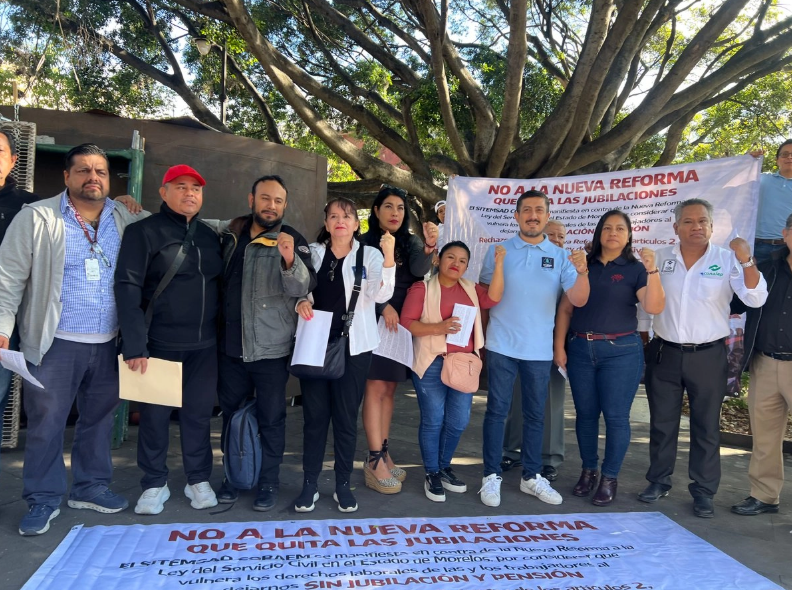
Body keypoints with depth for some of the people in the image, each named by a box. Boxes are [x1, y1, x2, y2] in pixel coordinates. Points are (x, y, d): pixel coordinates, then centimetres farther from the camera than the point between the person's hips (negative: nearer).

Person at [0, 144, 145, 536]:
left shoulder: (126, 221, 6)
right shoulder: (37, 218, -3)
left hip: (107, 343, 4)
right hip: (55, 342, -3)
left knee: (99, 418, 14)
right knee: (46, 423, 3)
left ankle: (90, 486, 30)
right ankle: (43, 499, 19)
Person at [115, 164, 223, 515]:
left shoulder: (209, 236, 12)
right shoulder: (144, 232, -4)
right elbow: (128, 288, -12)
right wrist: (134, 343, -20)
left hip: (203, 345, 4)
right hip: (159, 343, -4)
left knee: (199, 413, 9)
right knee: (155, 414, 6)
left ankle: (199, 480, 22)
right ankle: (154, 484, 20)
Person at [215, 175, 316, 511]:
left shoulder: (292, 241, -6)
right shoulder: (232, 235, 7)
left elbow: (303, 287, -20)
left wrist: (289, 258, -37)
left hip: (271, 348, -4)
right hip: (231, 345, 4)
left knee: (271, 418, 4)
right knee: (231, 413, 13)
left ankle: (268, 482, 19)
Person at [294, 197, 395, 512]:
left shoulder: (369, 254, 1)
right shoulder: (313, 252, 7)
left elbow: (380, 294, -14)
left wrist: (389, 257, -27)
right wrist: (302, 302, -10)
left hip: (353, 345, -1)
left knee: (346, 416, 6)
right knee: (314, 415, 6)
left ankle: (343, 485, 20)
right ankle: (310, 484, 19)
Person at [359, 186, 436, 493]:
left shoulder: (411, 242, 8)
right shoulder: (364, 243, -2)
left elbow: (419, 269, -13)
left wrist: (429, 246, -31)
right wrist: (384, 306, -18)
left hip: (401, 325, 4)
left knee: (388, 389, 9)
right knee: (376, 388, -7)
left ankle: (382, 453, 15)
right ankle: (375, 461, -6)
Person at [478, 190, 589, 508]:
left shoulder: (560, 256, 3)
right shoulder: (498, 250, 1)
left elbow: (578, 300, -5)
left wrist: (582, 272, -24)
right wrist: (479, 336, -1)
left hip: (540, 349, 2)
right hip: (502, 346, -2)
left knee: (535, 414, 11)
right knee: (497, 410, 3)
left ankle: (532, 476, 24)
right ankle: (491, 476, 12)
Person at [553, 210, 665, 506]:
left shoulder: (635, 269, 1)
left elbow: (654, 307, -13)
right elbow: (565, 309, 8)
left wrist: (652, 271, -23)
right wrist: (559, 346, 2)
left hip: (621, 351, -3)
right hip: (581, 349, 3)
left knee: (616, 416, 0)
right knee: (585, 413, 10)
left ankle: (610, 478, 12)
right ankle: (588, 471, 24)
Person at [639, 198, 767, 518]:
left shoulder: (728, 260, -4)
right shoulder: (661, 258, 2)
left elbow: (755, 299, -13)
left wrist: (747, 262, -25)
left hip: (708, 356, -2)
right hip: (665, 353, 2)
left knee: (706, 426, 7)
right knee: (662, 422, 11)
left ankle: (704, 491, 18)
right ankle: (659, 481, 26)